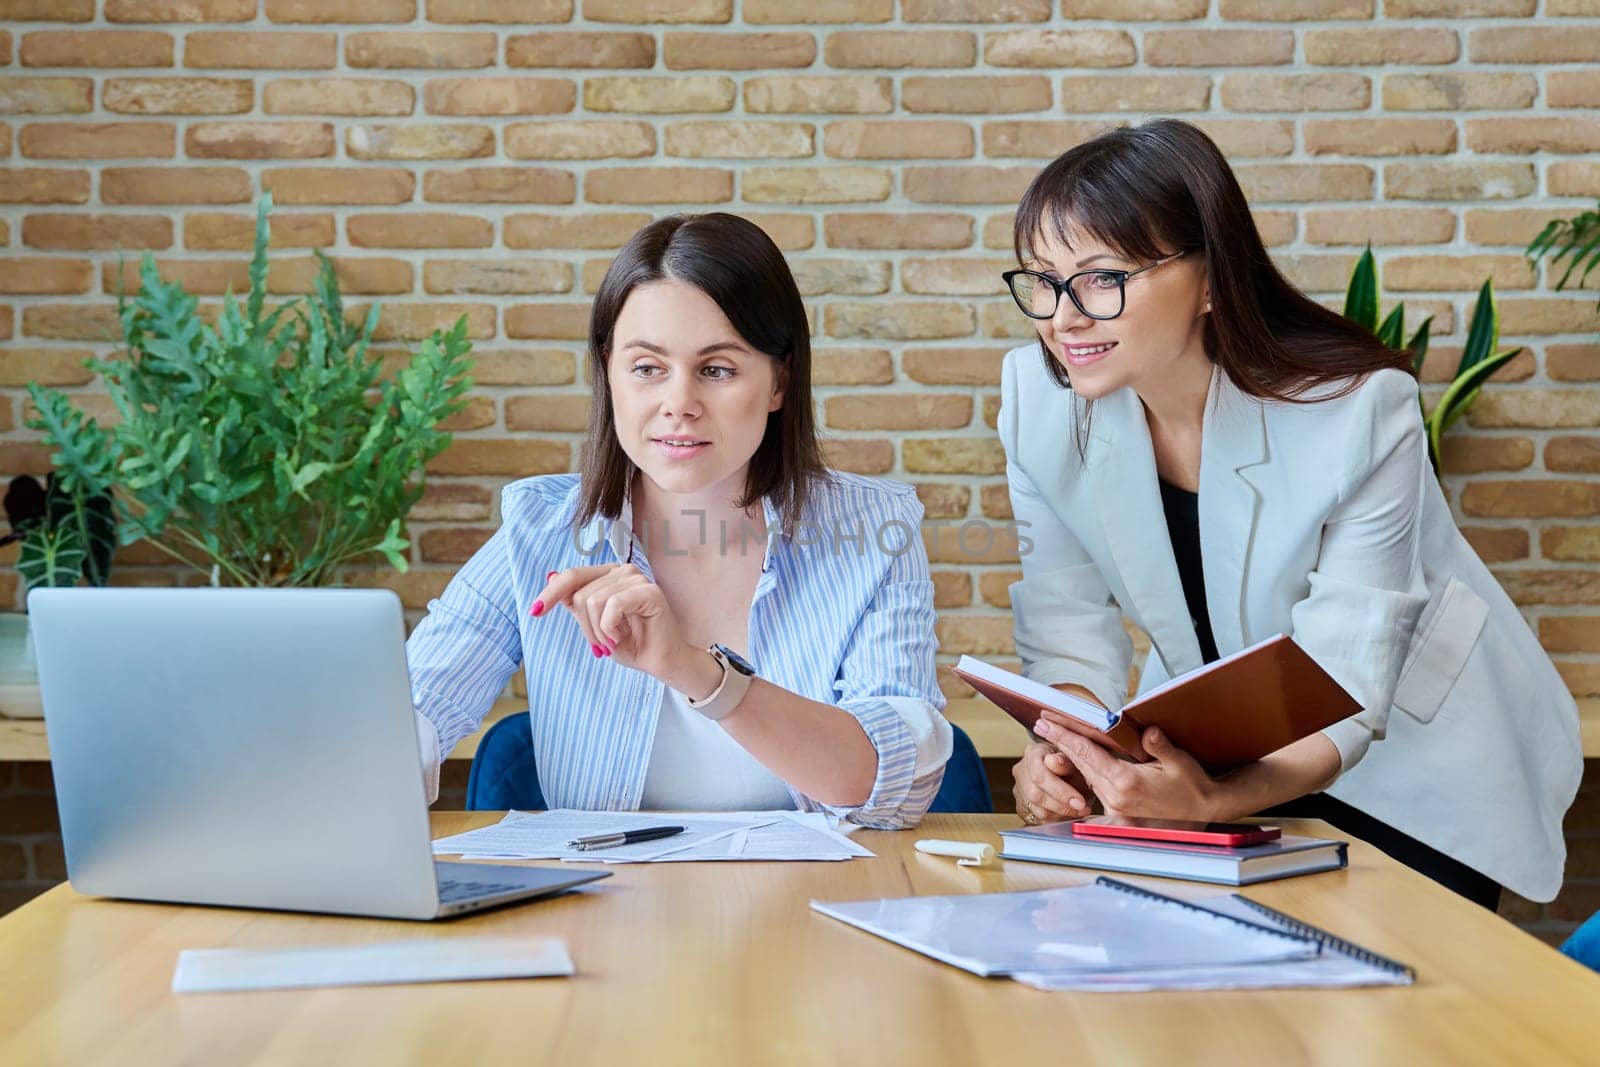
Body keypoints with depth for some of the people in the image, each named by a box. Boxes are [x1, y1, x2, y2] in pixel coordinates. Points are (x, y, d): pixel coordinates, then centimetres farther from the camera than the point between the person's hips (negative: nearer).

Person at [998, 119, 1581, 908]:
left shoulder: (1359, 411, -29)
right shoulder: (1036, 398, -17)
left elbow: (1343, 696, -29)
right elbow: (1070, 621, -11)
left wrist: (1214, 801, -48)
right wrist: (1063, 752, -32)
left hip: (1417, 765, -3)